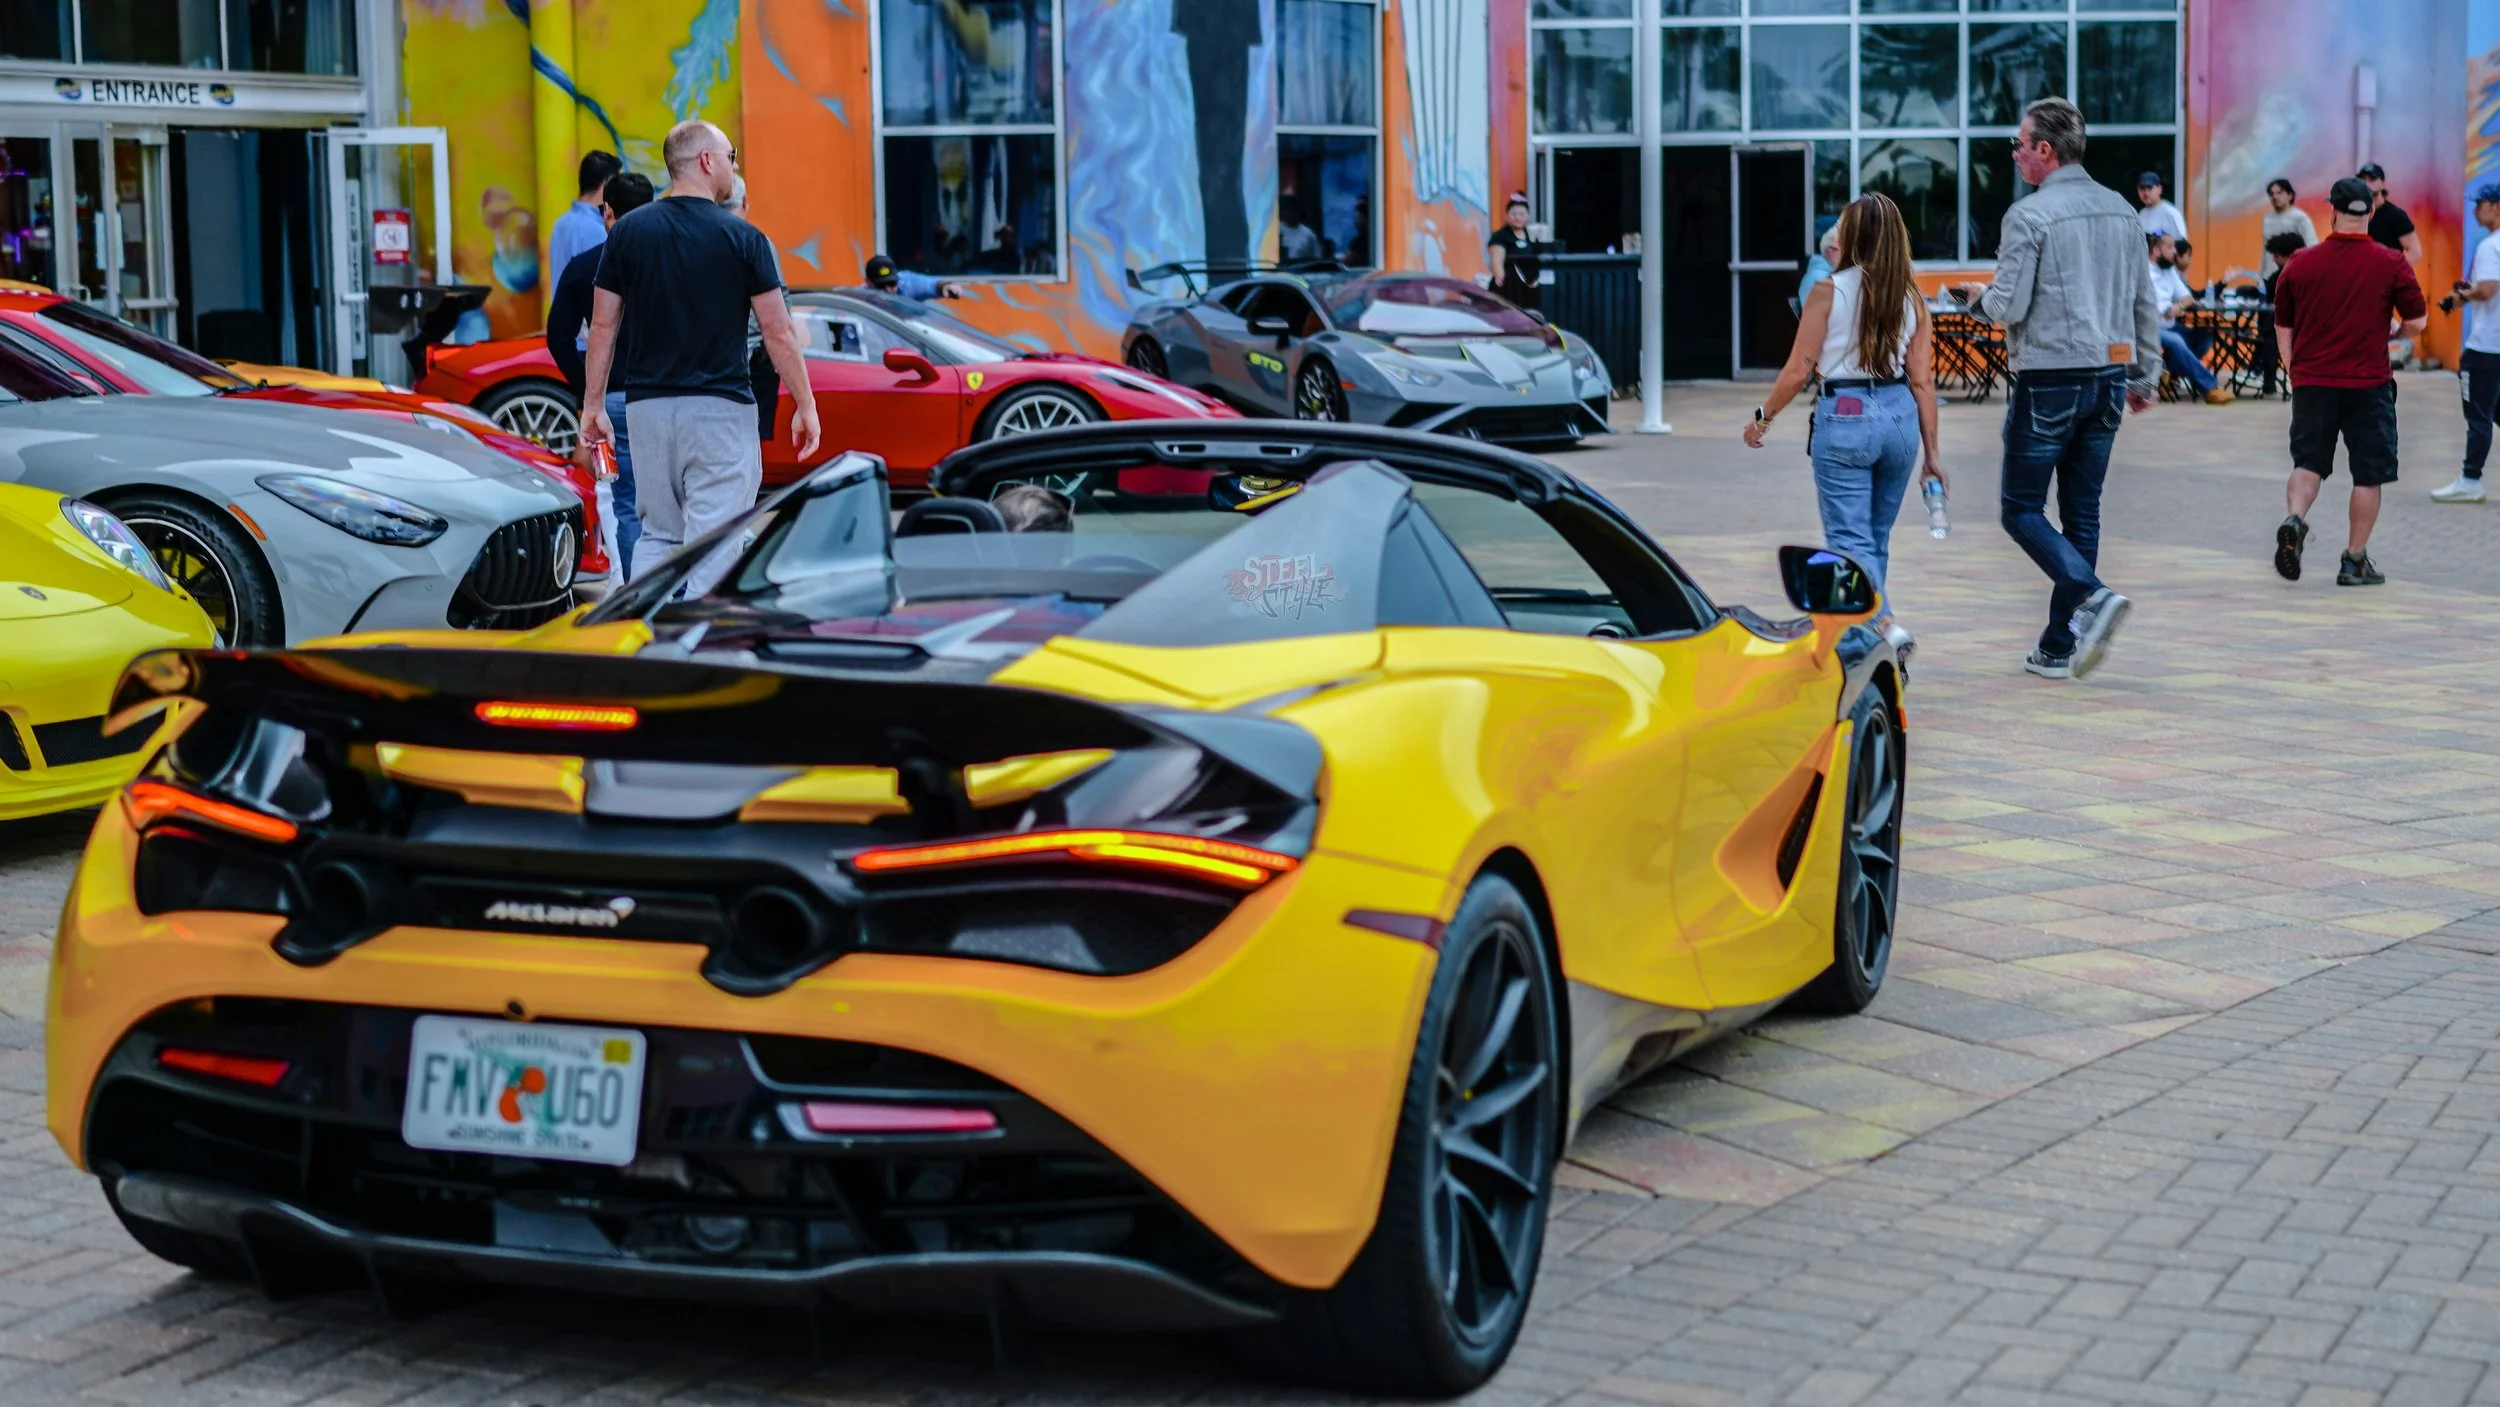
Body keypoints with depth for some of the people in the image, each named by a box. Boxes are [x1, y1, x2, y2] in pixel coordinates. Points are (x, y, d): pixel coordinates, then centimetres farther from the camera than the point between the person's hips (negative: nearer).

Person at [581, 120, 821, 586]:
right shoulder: (741, 238, -7)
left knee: (657, 535, 15)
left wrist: (593, 404, 11)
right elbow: (778, 333, -6)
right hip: (720, 407, -4)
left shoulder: (629, 231, 2)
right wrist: (806, 405, 3)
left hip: (647, 404, 4)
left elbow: (604, 326, 3)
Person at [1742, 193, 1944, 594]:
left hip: (1844, 415, -5)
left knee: (1851, 543, -2)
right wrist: (1930, 452, 9)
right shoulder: (1911, 298, 5)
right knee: (1876, 539, 18)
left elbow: (1799, 370, -6)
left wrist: (1763, 418, 8)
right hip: (1899, 415, 5)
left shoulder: (1828, 292, -6)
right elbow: (1923, 381, 4)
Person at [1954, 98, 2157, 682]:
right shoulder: (2121, 211, 9)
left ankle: (2091, 596, -18)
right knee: (2082, 512, 10)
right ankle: (2060, 647, 13)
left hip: (2049, 380, -7)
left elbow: (2010, 308, -14)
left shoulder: (2030, 215, -12)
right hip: (2109, 378, 7)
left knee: (2022, 509, 4)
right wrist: (2144, 376, 21)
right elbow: (2145, 305, 13)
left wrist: (1980, 297, 8)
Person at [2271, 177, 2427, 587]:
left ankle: (2294, 519, -15)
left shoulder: (2301, 264, 1)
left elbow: (2282, 326, 8)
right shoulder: (2391, 264, -6)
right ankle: (2355, 560, 10)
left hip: (2311, 382, 2)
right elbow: (2417, 323, -3)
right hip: (2368, 383, -2)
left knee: (2309, 463, 13)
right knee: (2368, 474, 8)